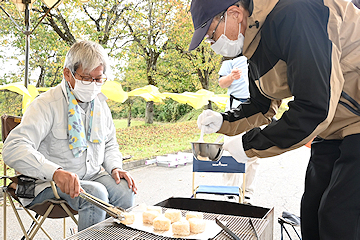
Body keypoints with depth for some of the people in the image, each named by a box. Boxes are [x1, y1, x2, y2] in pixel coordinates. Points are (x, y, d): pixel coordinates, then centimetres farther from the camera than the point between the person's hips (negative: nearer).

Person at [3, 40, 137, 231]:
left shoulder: (100, 102, 8)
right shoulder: (46, 104, -12)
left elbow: (110, 144, 19)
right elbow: (13, 149, -25)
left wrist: (115, 167, -3)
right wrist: (55, 172, -41)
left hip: (93, 175, 5)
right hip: (50, 181, -5)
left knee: (125, 191, -23)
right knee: (96, 194, -32)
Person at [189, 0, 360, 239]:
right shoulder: (255, 46, 5)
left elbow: (315, 109, -30)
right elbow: (262, 106, 17)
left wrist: (249, 145, -20)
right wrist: (222, 122, -1)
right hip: (334, 127, 9)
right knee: (312, 212, 12)